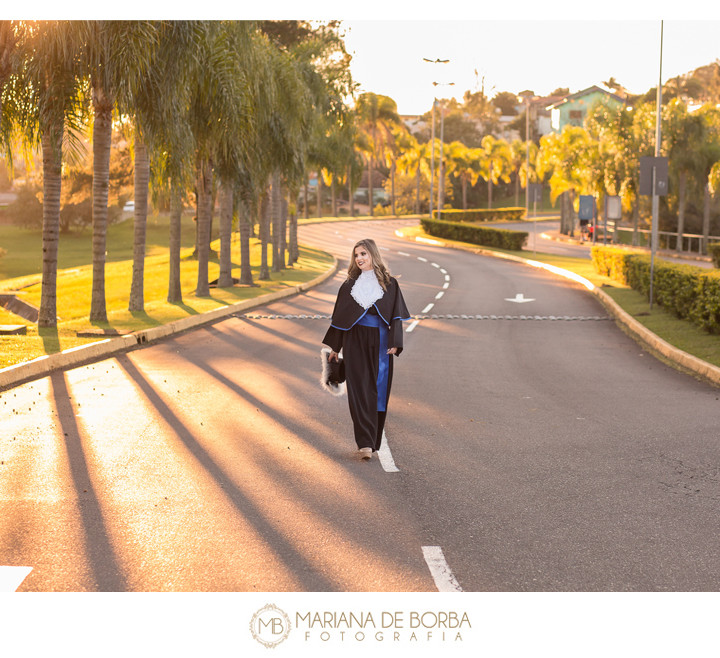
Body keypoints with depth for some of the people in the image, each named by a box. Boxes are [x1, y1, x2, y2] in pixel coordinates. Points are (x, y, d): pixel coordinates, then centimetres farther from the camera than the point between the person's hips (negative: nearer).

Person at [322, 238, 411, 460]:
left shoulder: (389, 284, 3)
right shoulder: (350, 284, 7)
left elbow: (396, 315, 1)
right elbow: (340, 315, 11)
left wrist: (394, 342, -11)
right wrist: (335, 346, 10)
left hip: (379, 343, 0)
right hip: (355, 343, 0)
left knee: (378, 391, 4)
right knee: (359, 391, -8)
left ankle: (372, 441, 16)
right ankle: (365, 443, -13)